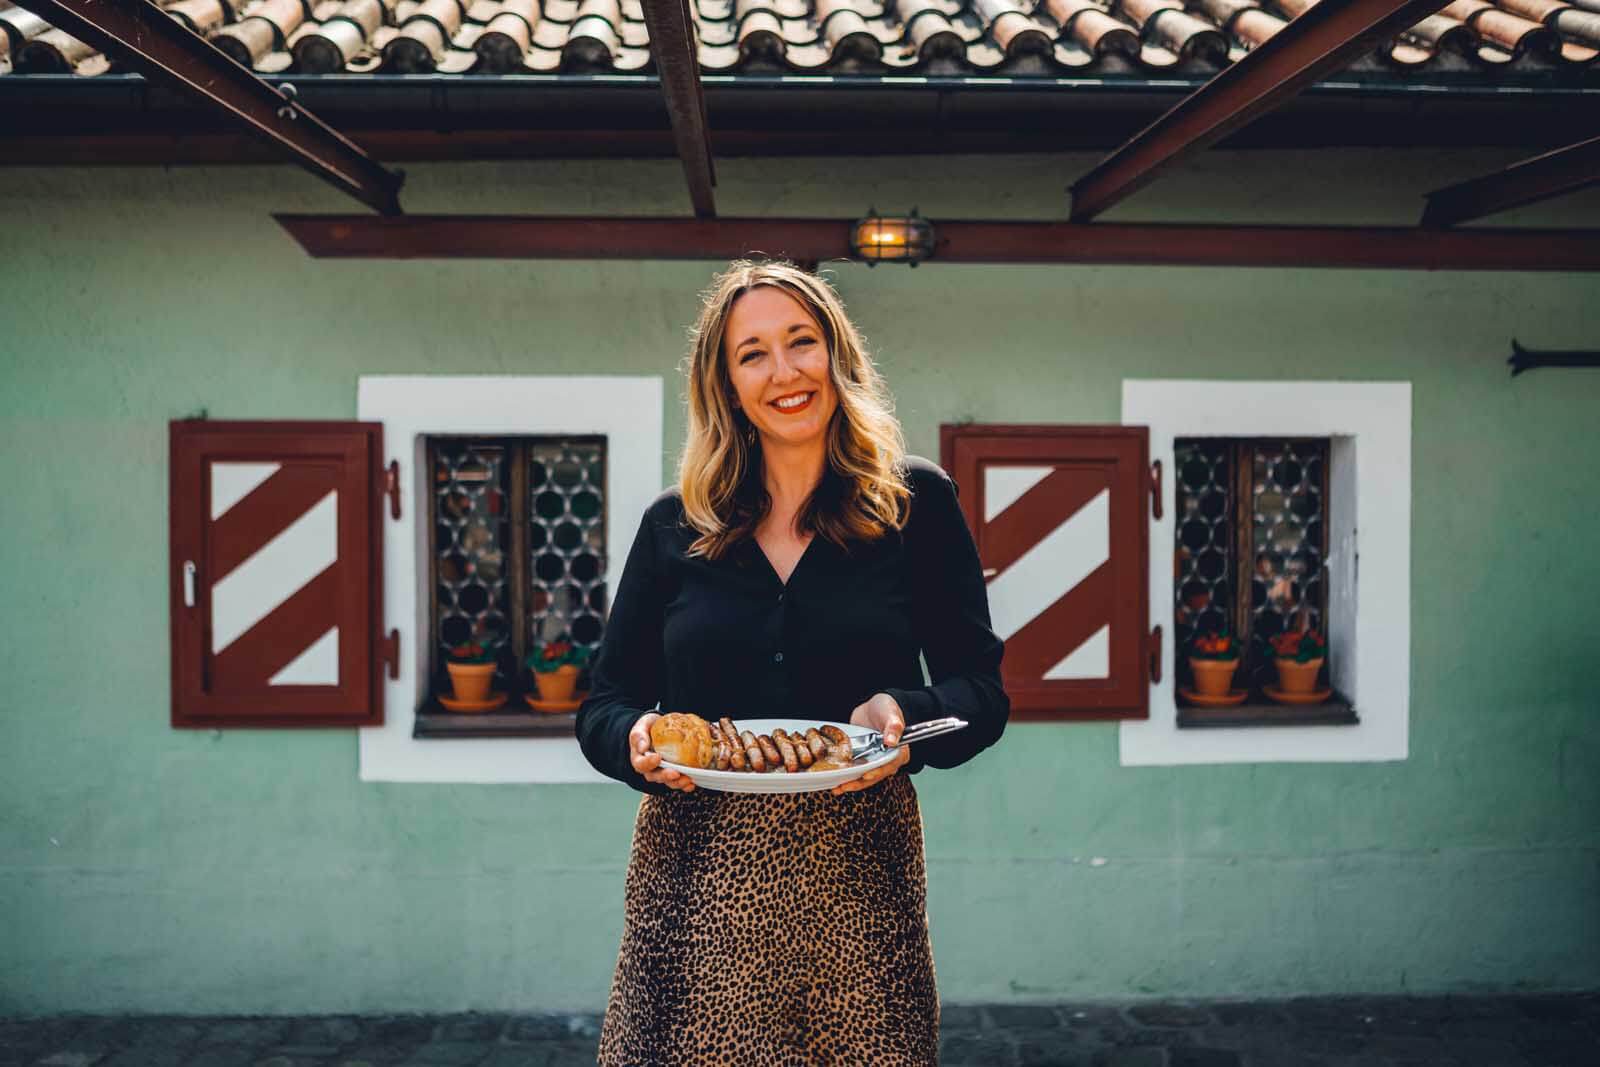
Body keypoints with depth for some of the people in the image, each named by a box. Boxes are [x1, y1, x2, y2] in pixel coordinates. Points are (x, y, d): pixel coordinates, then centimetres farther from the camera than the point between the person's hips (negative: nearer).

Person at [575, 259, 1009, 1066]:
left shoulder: (916, 503, 2)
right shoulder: (674, 527, 6)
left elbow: (981, 691, 2)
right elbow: (604, 705, 9)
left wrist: (904, 716, -18)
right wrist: (637, 742, -13)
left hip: (854, 877, -1)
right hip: (697, 876, 1)